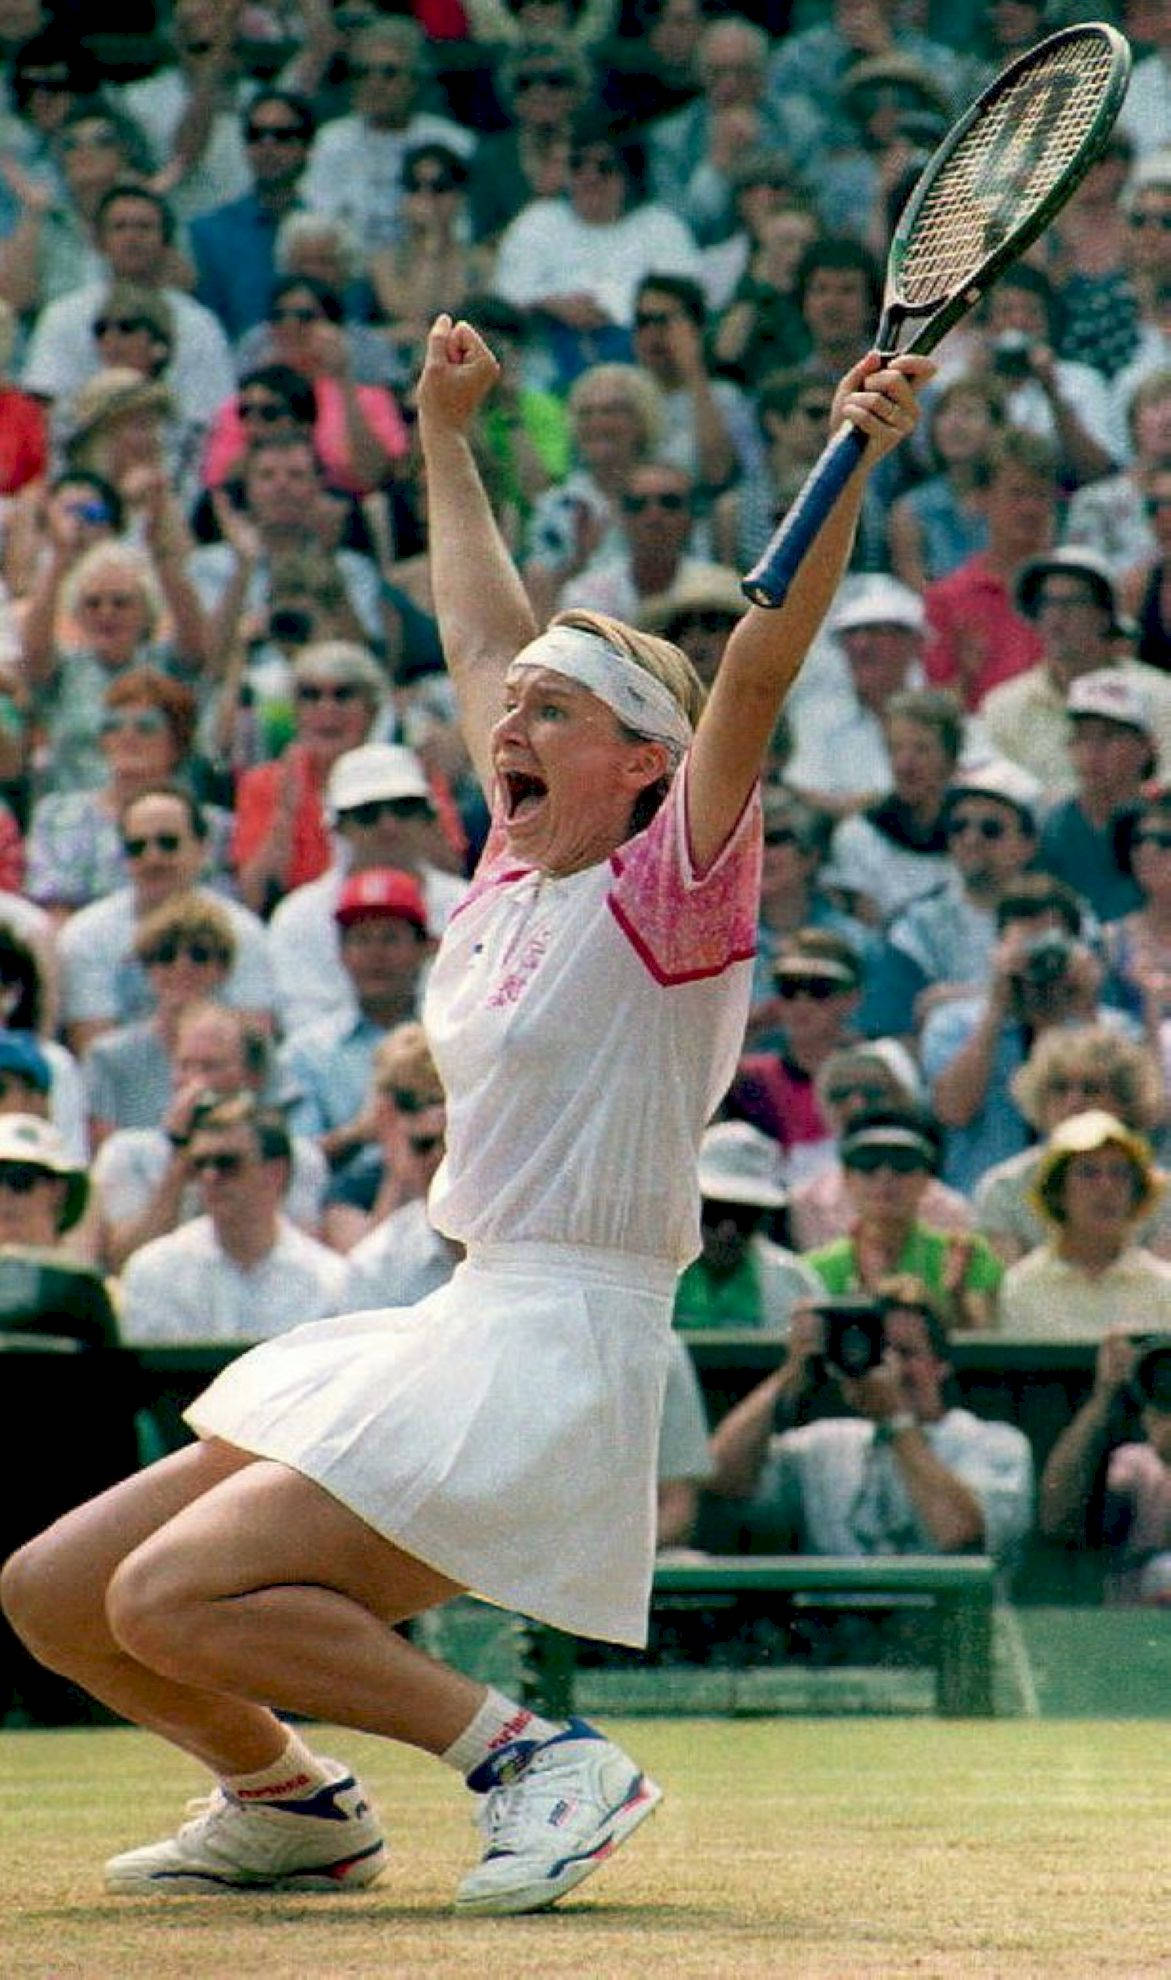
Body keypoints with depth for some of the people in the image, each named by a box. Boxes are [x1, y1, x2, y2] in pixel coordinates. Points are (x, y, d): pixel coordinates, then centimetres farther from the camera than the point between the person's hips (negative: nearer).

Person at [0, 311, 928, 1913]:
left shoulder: (669, 889, -7)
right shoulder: (516, 875, 13)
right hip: (455, 1335, 9)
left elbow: (759, 665, -21)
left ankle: (538, 1760, -13)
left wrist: (853, 459, -32)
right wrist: (445, 435, 37)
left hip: (564, 1353, -9)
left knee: (173, 1600, -22)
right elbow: (483, 630, 27)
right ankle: (290, 1802, 26)